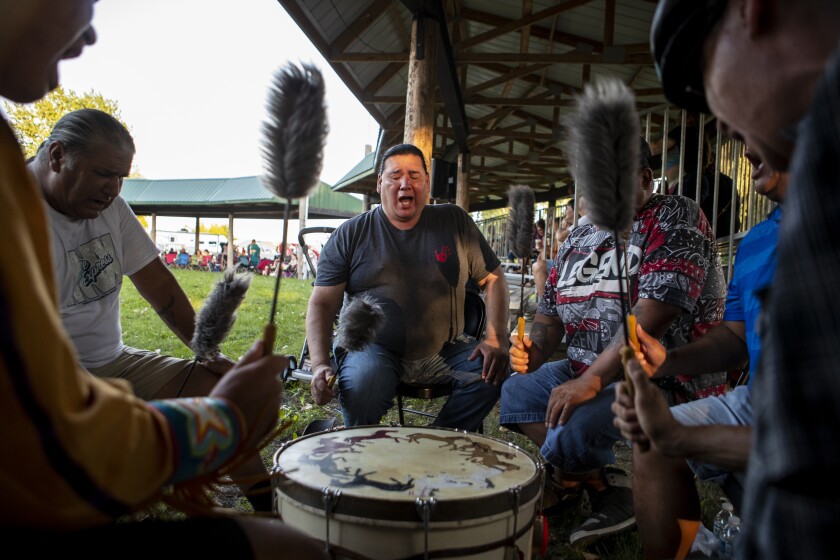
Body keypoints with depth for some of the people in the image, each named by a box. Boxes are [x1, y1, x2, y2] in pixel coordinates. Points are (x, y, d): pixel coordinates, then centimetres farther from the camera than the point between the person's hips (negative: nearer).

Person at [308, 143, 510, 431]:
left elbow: (493, 280, 6)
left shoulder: (454, 222, 5)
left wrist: (496, 339, -10)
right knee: (361, 386, -33)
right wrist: (320, 364, -17)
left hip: (444, 349, 3)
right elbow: (322, 303, -1)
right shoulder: (351, 234, 1)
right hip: (375, 349, -2)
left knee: (494, 370, -22)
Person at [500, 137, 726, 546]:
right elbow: (550, 313, 14)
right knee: (517, 391, 9)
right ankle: (605, 487, 7)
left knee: (572, 427, -29)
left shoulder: (674, 217, -11)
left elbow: (657, 309, -25)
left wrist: (591, 380, -29)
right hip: (587, 373, 9)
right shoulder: (578, 239, 12)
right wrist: (534, 351, -9)